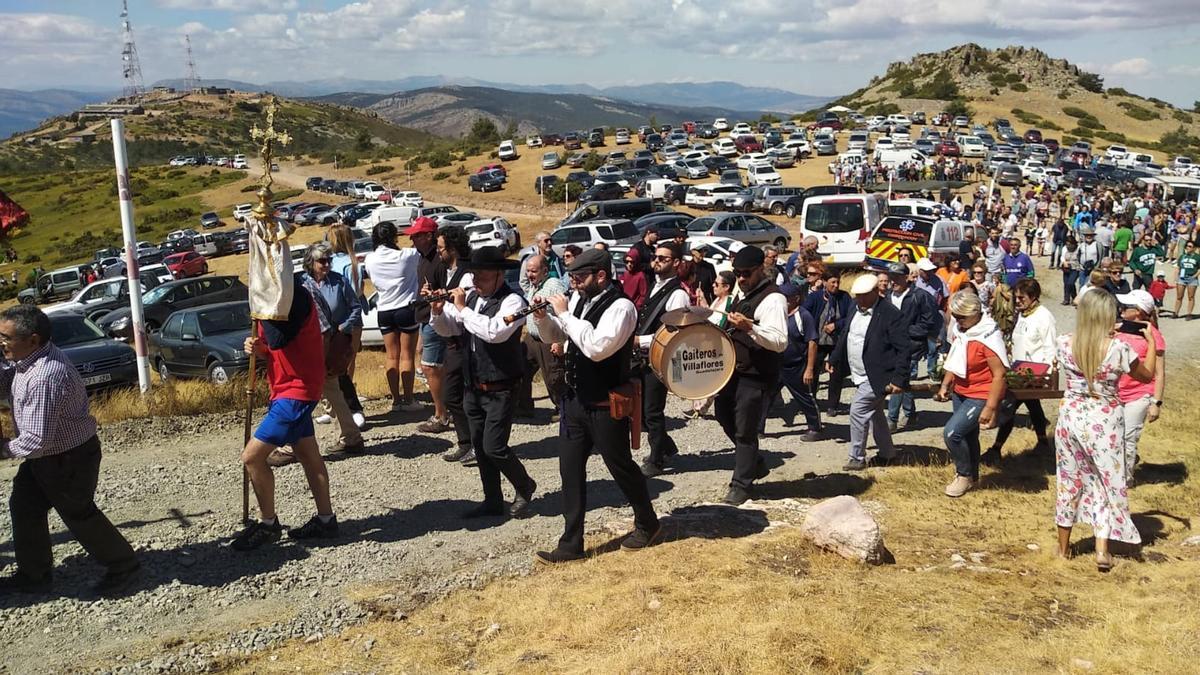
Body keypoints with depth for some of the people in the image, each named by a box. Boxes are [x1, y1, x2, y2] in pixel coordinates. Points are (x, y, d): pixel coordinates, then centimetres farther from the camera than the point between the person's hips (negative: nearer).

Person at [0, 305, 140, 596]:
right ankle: (33, 575, 30)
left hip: (70, 459, -9)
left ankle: (123, 566, 25)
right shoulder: (28, 357, -3)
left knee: (78, 514, 7)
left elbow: (36, 441, -32)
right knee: (24, 507, 15)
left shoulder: (46, 377, -34)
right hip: (45, 455, 9)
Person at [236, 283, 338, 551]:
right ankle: (326, 520, 23)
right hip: (288, 390, 10)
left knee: (252, 457, -8)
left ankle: (268, 524, 6)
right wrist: (258, 348, -4)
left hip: (296, 391, -10)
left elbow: (278, 339, -29)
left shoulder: (297, 296, -18)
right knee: (308, 456, 14)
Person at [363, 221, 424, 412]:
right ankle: (408, 400, 7)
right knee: (407, 356, 4)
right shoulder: (407, 255, -14)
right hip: (406, 309, -4)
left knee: (392, 357, 11)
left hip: (384, 311, 4)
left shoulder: (370, 260, -2)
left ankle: (396, 400, 15)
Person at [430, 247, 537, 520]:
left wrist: (462, 308, -23)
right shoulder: (469, 296, 5)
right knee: (479, 446, 13)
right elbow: (447, 329, 11)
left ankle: (524, 487, 17)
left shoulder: (512, 301, -15)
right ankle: (493, 500, 27)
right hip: (472, 387, 7)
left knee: (494, 447, -9)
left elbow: (495, 332, -31)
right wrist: (438, 311, -10)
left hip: (500, 390, -7)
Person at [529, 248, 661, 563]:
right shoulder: (578, 298, 2)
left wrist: (564, 313, -26)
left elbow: (597, 348, -32)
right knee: (570, 468, 7)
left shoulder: (621, 306, -19)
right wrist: (543, 317, -6)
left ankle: (647, 524, 35)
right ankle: (570, 544, 17)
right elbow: (554, 336, 15)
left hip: (606, 406, -7)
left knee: (620, 465, 10)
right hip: (575, 399, 7)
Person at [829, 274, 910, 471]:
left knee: (858, 412, -10)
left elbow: (903, 349, -20)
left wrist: (899, 379, -24)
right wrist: (833, 360, 19)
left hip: (877, 378, -9)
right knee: (875, 414, 19)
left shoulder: (889, 314, -19)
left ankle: (857, 458, 3)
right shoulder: (856, 308, 5)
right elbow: (846, 335, 18)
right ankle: (887, 454, 35)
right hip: (861, 376, 9)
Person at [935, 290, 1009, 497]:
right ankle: (972, 476, 37)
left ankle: (964, 474, 7)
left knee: (952, 432, -15)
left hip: (980, 397, -8)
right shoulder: (959, 329, 0)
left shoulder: (989, 337, -23)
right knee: (967, 435, 18)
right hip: (960, 393, 8)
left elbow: (999, 375, -22)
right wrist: (945, 385, 9)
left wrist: (990, 407, -22)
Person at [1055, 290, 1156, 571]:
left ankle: (1064, 546, 27)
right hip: (1104, 421, -3)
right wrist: (1151, 341, 12)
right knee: (1109, 481, 13)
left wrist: (1107, 335, 20)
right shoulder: (1118, 349, -18)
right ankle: (1102, 550, 9)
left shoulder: (1064, 343, -10)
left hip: (1071, 416, 3)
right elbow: (1148, 375, 1)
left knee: (1069, 480, 17)